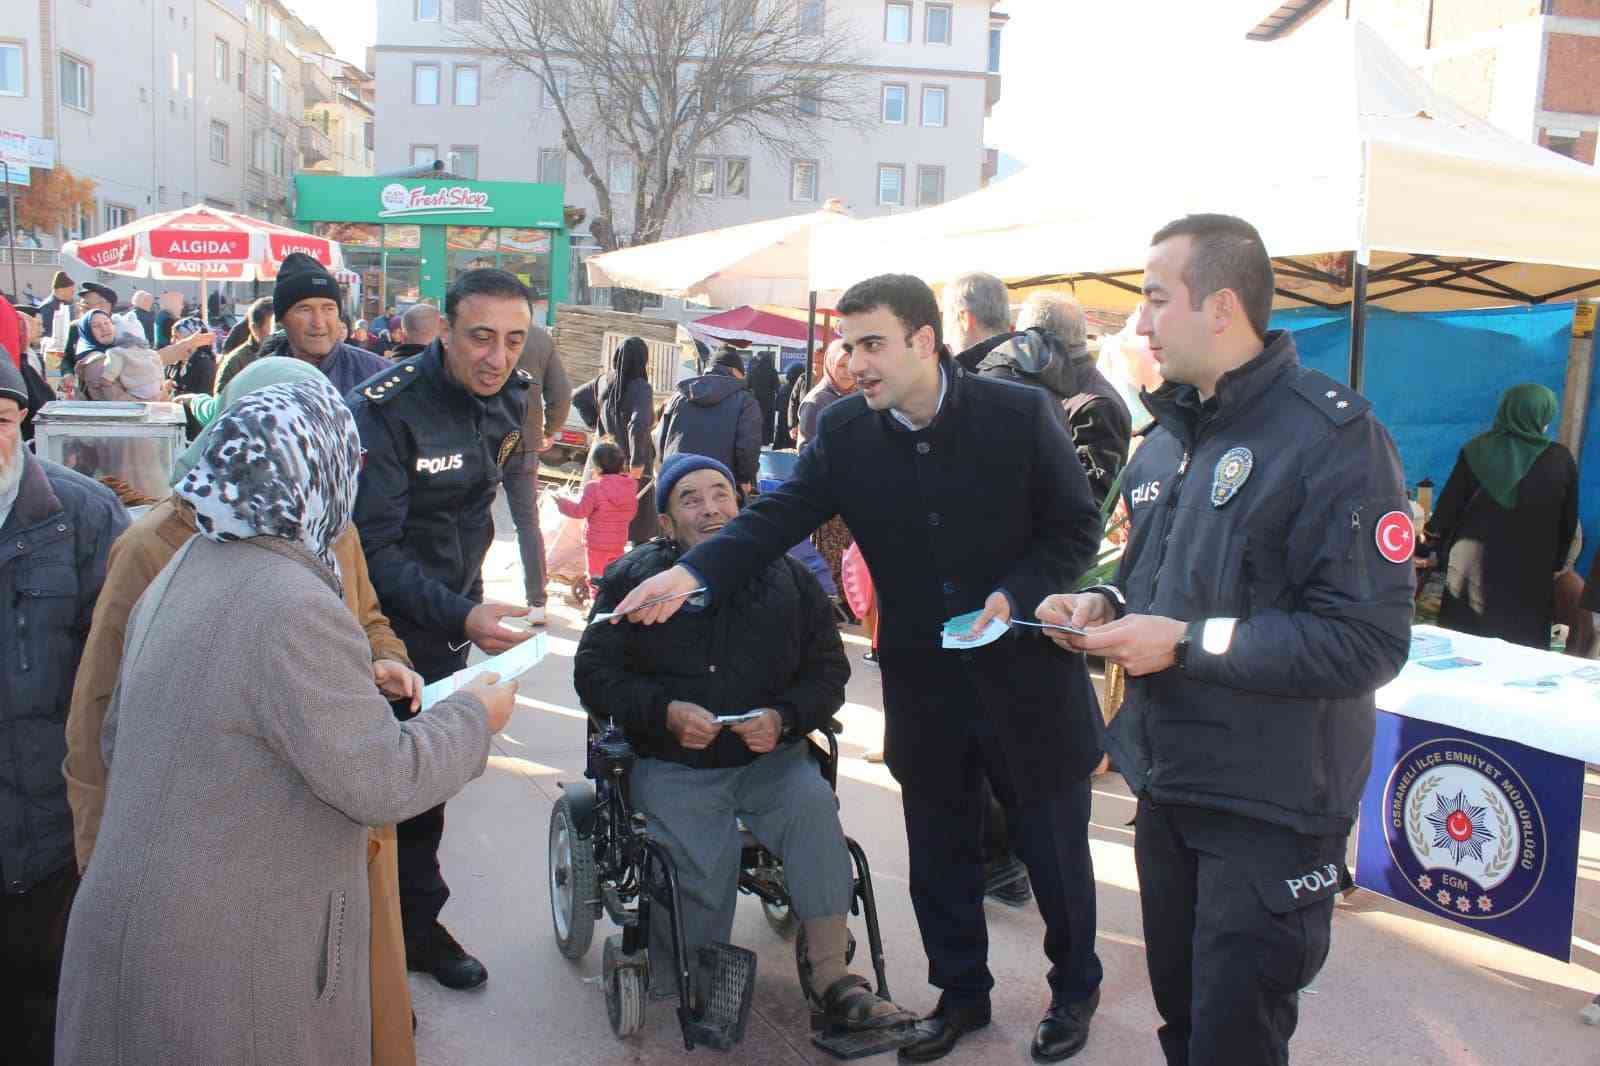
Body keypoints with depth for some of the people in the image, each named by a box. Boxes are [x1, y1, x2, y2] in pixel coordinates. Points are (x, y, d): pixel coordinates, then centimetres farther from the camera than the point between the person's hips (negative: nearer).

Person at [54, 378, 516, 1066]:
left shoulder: (180, 572, 6)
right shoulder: (295, 608, -25)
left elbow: (117, 737, 17)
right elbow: (382, 782, -23)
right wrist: (474, 717, -6)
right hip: (228, 965, -8)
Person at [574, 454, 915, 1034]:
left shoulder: (788, 579, 4)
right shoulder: (633, 579, 1)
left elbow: (828, 671, 7)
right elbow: (594, 674, 0)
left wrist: (784, 718, -13)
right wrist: (665, 712, -16)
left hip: (768, 757, 2)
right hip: (671, 764, -1)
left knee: (813, 805, -29)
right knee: (702, 878, -23)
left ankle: (829, 975, -21)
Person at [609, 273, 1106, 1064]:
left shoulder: (1020, 413, -14)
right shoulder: (845, 430, -5)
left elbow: (1077, 526, -8)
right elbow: (778, 514, -13)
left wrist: (1015, 594, -22)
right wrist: (693, 571, -28)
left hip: (1026, 672, -3)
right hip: (923, 681, 3)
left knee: (1054, 848, 14)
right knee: (939, 856, 17)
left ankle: (1075, 987, 40)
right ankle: (961, 991, 40)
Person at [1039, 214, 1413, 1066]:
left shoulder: (1333, 437, -17)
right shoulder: (1170, 434, 10)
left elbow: (1367, 641, -23)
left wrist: (1185, 643, -23)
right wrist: (1106, 604, 0)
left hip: (1270, 807, -7)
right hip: (1168, 783, 8)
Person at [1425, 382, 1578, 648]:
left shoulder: (1476, 450, -7)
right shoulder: (1560, 459, -6)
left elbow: (1450, 501, -1)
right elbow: (1568, 519, 3)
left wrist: (1436, 532, 19)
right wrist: (1557, 562, 17)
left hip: (1475, 564, 1)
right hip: (1531, 570, -1)